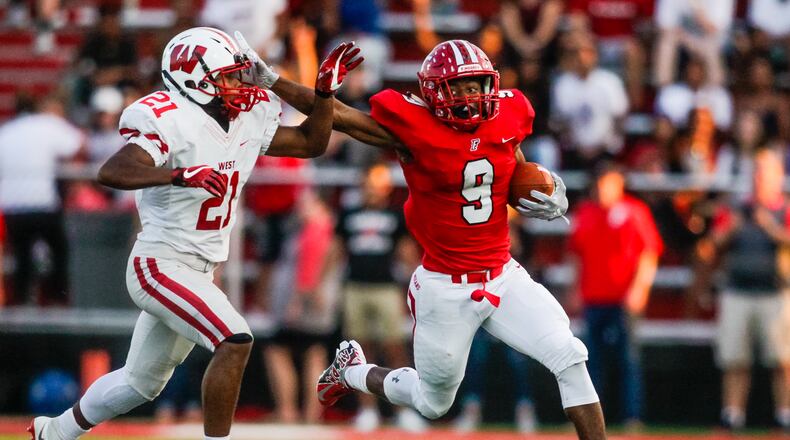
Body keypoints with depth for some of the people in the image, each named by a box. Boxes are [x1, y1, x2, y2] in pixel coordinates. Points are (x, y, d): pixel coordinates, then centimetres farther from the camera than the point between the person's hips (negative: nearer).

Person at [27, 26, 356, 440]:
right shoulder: (173, 123, -22)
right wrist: (180, 174, -49)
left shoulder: (248, 120, 4)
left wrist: (325, 91, 1)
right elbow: (111, 172, -36)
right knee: (235, 341, -25)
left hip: (197, 273, 9)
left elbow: (311, 143, 16)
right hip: (161, 265, -9)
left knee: (142, 382, 21)